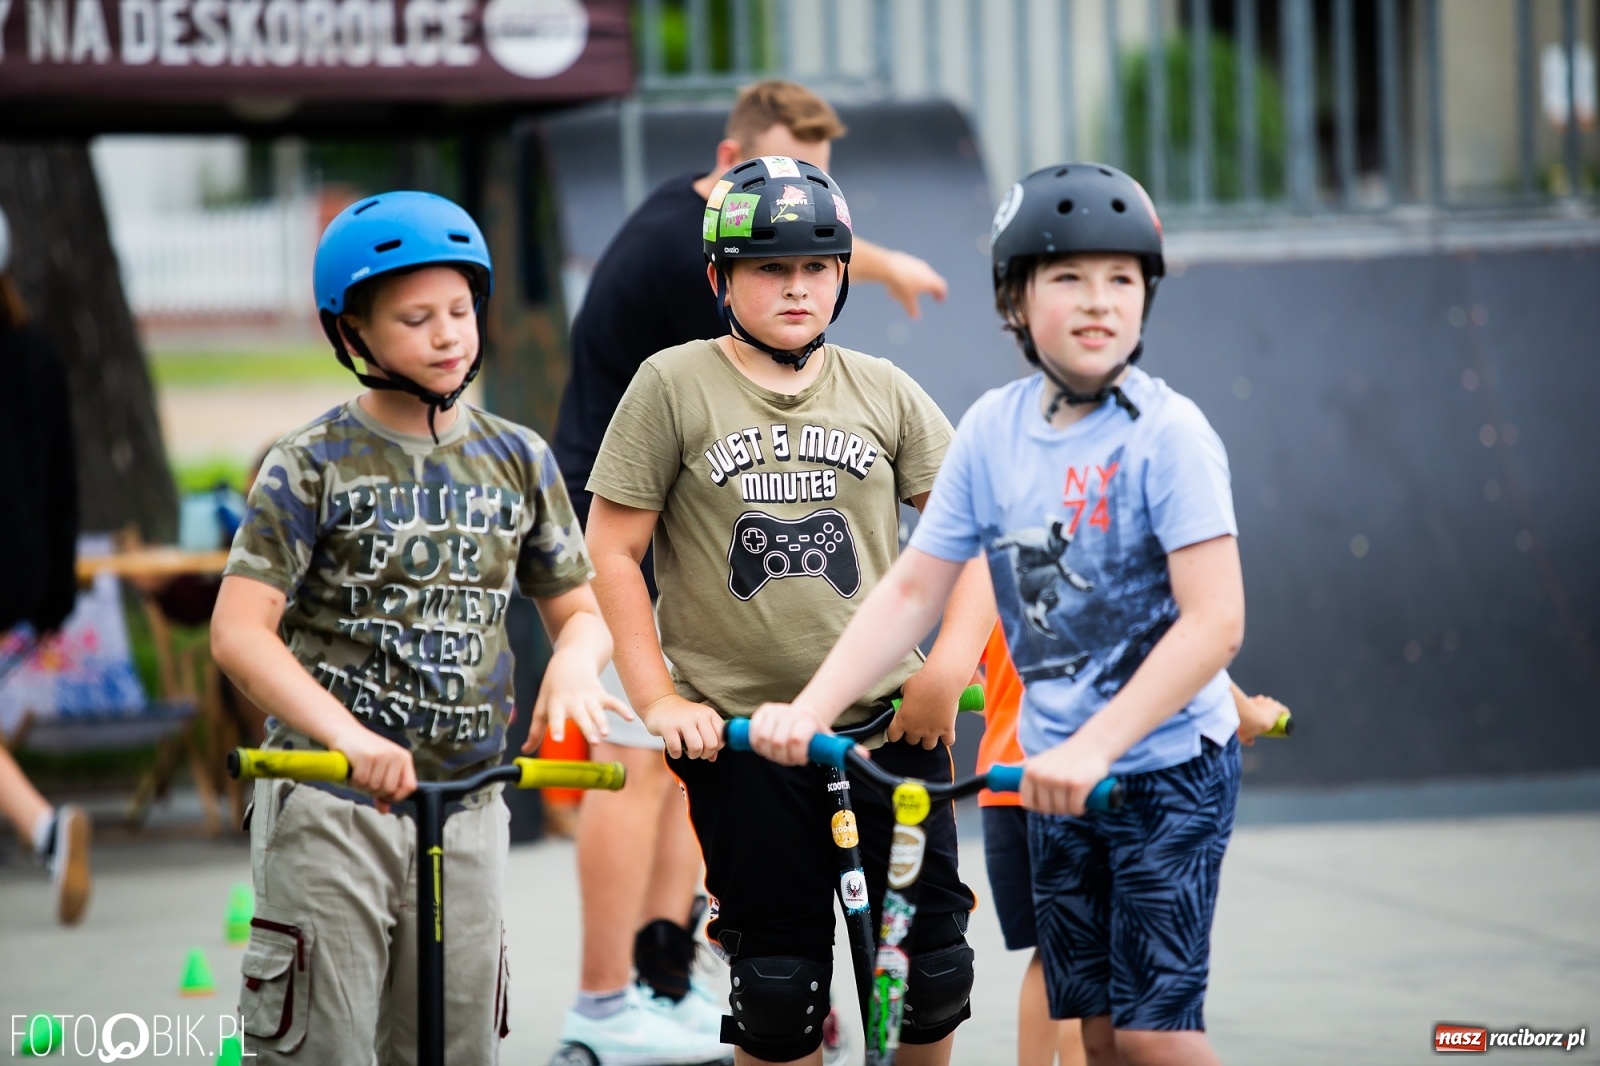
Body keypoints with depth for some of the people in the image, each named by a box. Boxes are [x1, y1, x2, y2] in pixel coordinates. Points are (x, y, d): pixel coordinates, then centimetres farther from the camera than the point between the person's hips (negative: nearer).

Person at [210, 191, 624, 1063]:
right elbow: (240, 631, -13)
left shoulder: (517, 461, 9)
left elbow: (578, 608, 15)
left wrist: (575, 660, -12)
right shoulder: (314, 464, -4)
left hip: (465, 806, 4)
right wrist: (349, 736, -29)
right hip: (330, 803, -4)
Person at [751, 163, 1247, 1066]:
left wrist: (1095, 747, -29)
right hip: (1056, 771, 5)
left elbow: (1215, 621, -22)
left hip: (1167, 764, -5)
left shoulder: (1169, 434, -16)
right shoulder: (994, 429, 0)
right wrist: (809, 710, -9)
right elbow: (912, 591, 3)